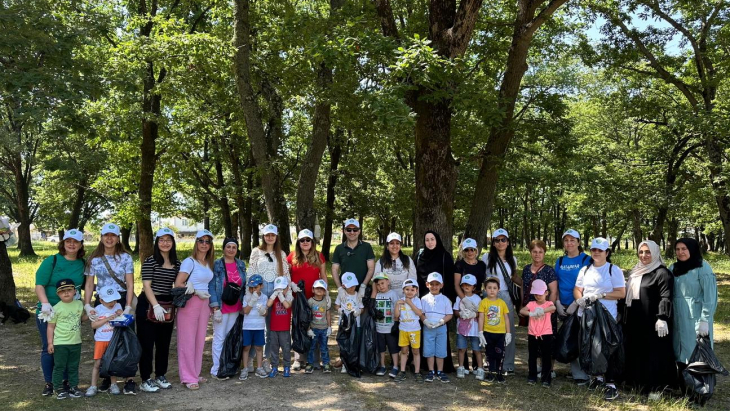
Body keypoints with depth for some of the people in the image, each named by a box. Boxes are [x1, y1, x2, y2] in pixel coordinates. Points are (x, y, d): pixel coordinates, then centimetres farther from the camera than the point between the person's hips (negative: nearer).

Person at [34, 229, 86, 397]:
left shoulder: (82, 264, 3)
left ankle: (66, 381, 21)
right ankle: (49, 383, 16)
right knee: (49, 348, 4)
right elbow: (39, 284, -13)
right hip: (48, 312, -3)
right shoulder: (51, 261, -7)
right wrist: (45, 304, -25)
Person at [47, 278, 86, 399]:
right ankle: (59, 388, 13)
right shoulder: (56, 308, -9)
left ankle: (73, 387, 21)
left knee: (74, 367, 12)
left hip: (76, 342, 4)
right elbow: (51, 326, -4)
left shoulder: (79, 304, 3)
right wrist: (50, 343, -7)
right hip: (60, 343, -4)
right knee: (59, 367, 3)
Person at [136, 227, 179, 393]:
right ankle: (145, 380, 8)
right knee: (147, 343, 0)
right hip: (148, 305, -5)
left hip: (167, 305, 5)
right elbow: (146, 286, -14)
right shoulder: (150, 261, -8)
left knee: (164, 342, 12)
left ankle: (160, 376, 24)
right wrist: (156, 306, -22)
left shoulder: (177, 264, 7)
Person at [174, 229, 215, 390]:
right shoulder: (189, 262, -8)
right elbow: (178, 284, -14)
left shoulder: (209, 263, 12)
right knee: (188, 341, -2)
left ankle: (195, 373, 22)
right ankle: (188, 378, 5)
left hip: (204, 304, 7)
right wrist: (196, 292, -12)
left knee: (200, 340, 10)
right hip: (189, 303, -7)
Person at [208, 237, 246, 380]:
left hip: (235, 308, 5)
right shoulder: (216, 265, -6)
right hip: (221, 308, -5)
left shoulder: (241, 265, 8)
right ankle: (216, 370, 8)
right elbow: (211, 287, -9)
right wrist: (215, 308, -14)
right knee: (219, 338, 0)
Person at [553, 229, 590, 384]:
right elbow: (556, 284, 13)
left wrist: (575, 304, -16)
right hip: (563, 307, 5)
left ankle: (581, 373, 2)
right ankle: (575, 369, 22)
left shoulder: (586, 260, -4)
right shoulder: (560, 261, 11)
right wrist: (558, 303, 1)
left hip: (580, 306, -5)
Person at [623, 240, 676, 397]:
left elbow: (665, 298, -17)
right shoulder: (635, 271, 15)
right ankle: (638, 382, 23)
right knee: (635, 353, 13)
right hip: (634, 321, 8)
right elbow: (627, 294, 21)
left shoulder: (662, 273, -9)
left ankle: (655, 387, 5)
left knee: (654, 354, -2)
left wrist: (662, 319, -25)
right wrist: (623, 315, 20)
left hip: (652, 322, -8)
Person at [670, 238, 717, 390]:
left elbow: (710, 296, -11)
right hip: (678, 319, 6)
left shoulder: (702, 268, -7)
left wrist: (704, 320, -15)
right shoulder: (674, 268, 10)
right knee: (680, 353, 8)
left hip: (695, 318, -5)